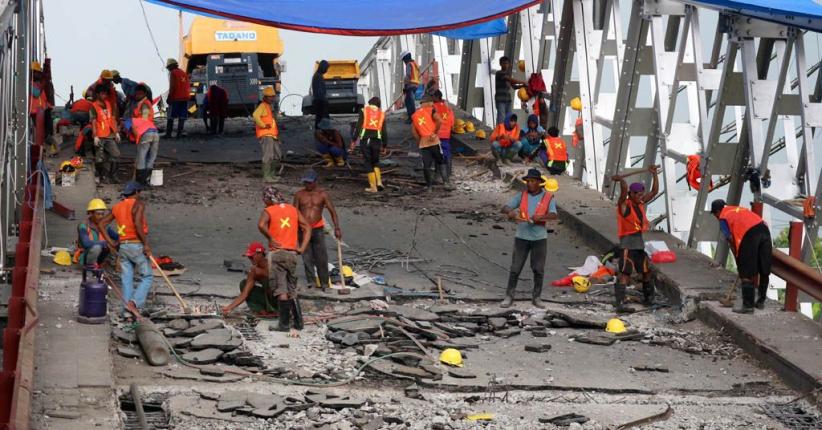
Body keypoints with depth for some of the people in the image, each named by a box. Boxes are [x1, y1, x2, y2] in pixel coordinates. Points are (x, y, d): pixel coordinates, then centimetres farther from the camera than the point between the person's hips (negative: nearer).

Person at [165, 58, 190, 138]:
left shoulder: (173, 73, -5)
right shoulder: (183, 72, 16)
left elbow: (172, 87, -13)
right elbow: (188, 86, 16)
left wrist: (169, 97, -10)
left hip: (176, 98, -6)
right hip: (185, 97, 6)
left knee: (171, 117, -2)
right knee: (182, 117, 6)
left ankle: (168, 133, -4)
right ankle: (179, 133, 1)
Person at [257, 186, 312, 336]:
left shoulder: (268, 211, -3)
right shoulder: (293, 210, 12)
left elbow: (261, 225, -24)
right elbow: (307, 227, 9)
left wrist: (270, 238, -11)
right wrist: (302, 248, 5)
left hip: (276, 252, -5)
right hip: (292, 253, 5)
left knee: (281, 290, -4)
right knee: (292, 290, 14)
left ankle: (284, 324, -4)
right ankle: (298, 323, 13)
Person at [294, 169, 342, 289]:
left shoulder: (322, 194, 2)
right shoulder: (299, 195, 6)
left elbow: (332, 211, -2)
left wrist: (337, 228, -13)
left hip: (318, 229, -1)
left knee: (322, 258, -3)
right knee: (307, 258, 1)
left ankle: (324, 283, 4)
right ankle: (311, 282, 6)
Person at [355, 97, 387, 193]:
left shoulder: (364, 111, 2)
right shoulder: (381, 114, 10)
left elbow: (358, 126, -4)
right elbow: (384, 132, 12)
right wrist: (384, 145, 20)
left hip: (365, 140, -2)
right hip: (376, 141, 2)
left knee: (368, 163, 5)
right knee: (375, 162, 20)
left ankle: (373, 187, 4)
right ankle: (379, 182, 6)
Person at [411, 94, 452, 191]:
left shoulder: (414, 115, 12)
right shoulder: (430, 110, -1)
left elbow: (413, 131, 7)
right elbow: (439, 121, -16)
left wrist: (419, 140, 15)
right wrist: (435, 132, -4)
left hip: (423, 143, 3)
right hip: (434, 141, -3)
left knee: (426, 165, 6)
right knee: (441, 162, 6)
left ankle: (429, 186, 8)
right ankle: (446, 182, -1)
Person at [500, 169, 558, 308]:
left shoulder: (548, 197, -2)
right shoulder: (521, 196, 3)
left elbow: (553, 215, -16)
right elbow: (504, 208, -1)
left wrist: (540, 217, -36)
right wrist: (510, 211, -25)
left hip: (539, 238, -1)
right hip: (522, 237, 1)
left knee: (539, 270, 7)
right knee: (515, 268, 1)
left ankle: (536, 297, 19)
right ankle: (509, 296, 7)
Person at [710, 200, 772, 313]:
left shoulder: (723, 218, 12)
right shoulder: (740, 210, 32)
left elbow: (731, 240, 3)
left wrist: (738, 260, 13)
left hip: (750, 235, -7)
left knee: (746, 275, 2)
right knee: (764, 272, 16)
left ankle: (748, 306, 2)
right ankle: (761, 301, 30)